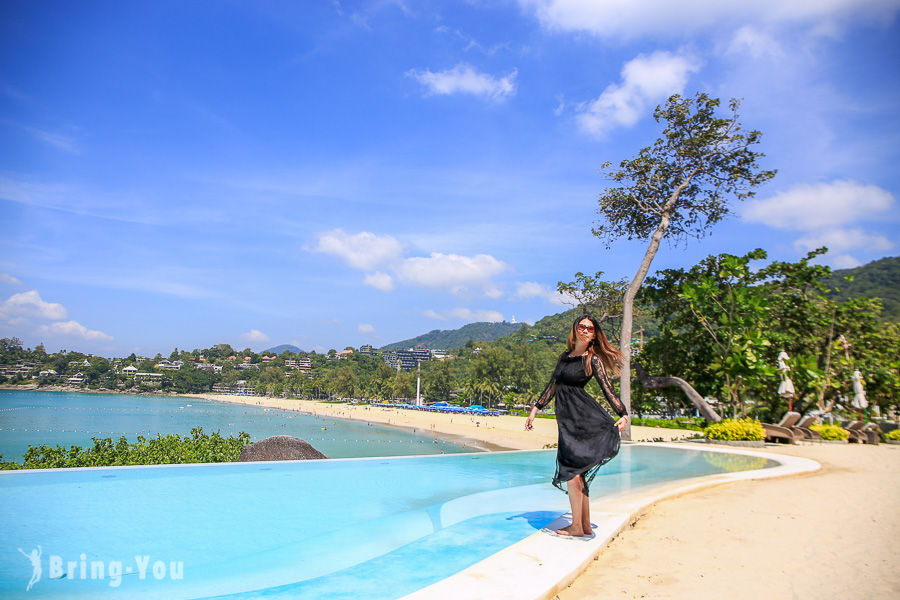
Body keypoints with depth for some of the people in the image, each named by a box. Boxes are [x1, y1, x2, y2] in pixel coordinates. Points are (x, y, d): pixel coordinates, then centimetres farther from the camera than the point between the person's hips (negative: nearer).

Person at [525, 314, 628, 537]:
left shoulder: (593, 359, -2)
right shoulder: (565, 356, 16)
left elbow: (607, 389, -5)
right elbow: (553, 386, 20)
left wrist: (623, 414, -15)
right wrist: (535, 409, 19)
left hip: (582, 415, -7)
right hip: (566, 417, 7)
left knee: (572, 469, -7)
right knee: (576, 471, 9)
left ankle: (577, 526, 2)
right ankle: (585, 525, 17)